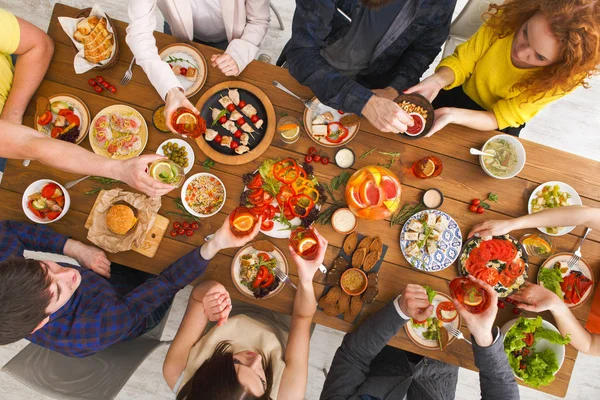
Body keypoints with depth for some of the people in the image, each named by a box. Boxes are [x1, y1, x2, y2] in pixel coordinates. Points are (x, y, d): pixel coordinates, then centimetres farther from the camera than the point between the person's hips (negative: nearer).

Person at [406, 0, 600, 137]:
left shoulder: (564, 76, -28)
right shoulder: (508, 18, -25)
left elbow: (501, 118, -27)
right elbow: (461, 62, -17)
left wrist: (452, 115, -45)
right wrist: (438, 80, -41)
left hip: (496, 129, -1)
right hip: (462, 96, 2)